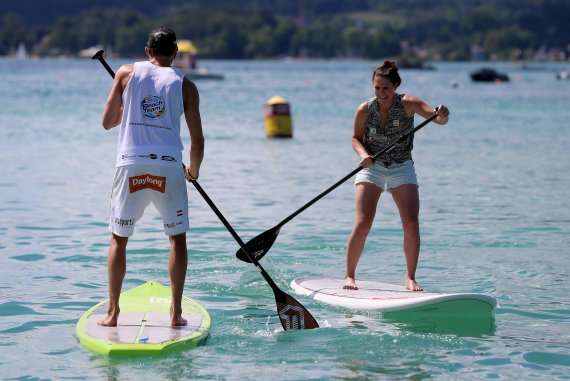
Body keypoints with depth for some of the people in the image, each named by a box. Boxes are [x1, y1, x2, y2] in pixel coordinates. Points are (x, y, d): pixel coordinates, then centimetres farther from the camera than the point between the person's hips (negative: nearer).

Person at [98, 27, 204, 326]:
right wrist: (194, 170, 23)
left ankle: (112, 312, 9)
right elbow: (197, 141, 4)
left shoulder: (126, 73, 8)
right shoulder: (184, 85, 5)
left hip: (130, 165, 1)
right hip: (168, 167, -1)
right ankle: (176, 313, 11)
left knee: (119, 238, 12)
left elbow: (107, 122, 12)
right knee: (177, 238, 13)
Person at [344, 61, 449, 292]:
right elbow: (356, 138, 4)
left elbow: (437, 117, -24)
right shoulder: (364, 110, -9)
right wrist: (363, 154, -17)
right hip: (372, 167, 0)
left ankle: (410, 278, 1)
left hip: (402, 169, 0)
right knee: (363, 223, -13)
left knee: (411, 223, -12)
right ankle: (349, 275, 2)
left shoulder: (408, 104, -13)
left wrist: (442, 115, -48)